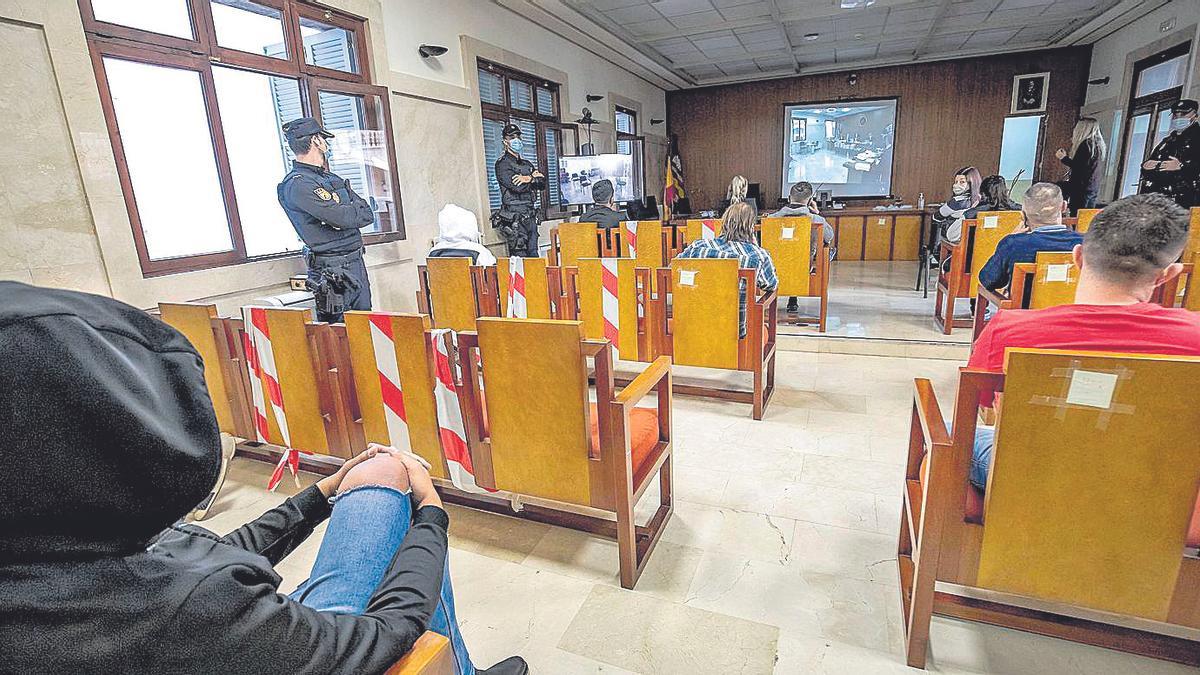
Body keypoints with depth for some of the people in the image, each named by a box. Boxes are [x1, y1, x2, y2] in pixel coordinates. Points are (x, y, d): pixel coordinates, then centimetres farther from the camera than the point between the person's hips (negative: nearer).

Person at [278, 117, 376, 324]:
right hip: (333, 271, -8)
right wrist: (356, 212, 1)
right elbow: (342, 217, -19)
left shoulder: (333, 179, 17)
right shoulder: (298, 184, -11)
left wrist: (347, 215, -5)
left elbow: (368, 214, 13)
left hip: (357, 264, 8)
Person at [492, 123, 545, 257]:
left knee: (533, 255, 7)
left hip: (530, 216, 7)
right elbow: (517, 187, -17)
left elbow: (542, 184, 10)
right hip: (514, 217, -7)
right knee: (519, 256, -9)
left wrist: (529, 179, -10)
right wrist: (534, 178, -4)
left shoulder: (527, 164, 21)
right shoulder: (502, 163, -3)